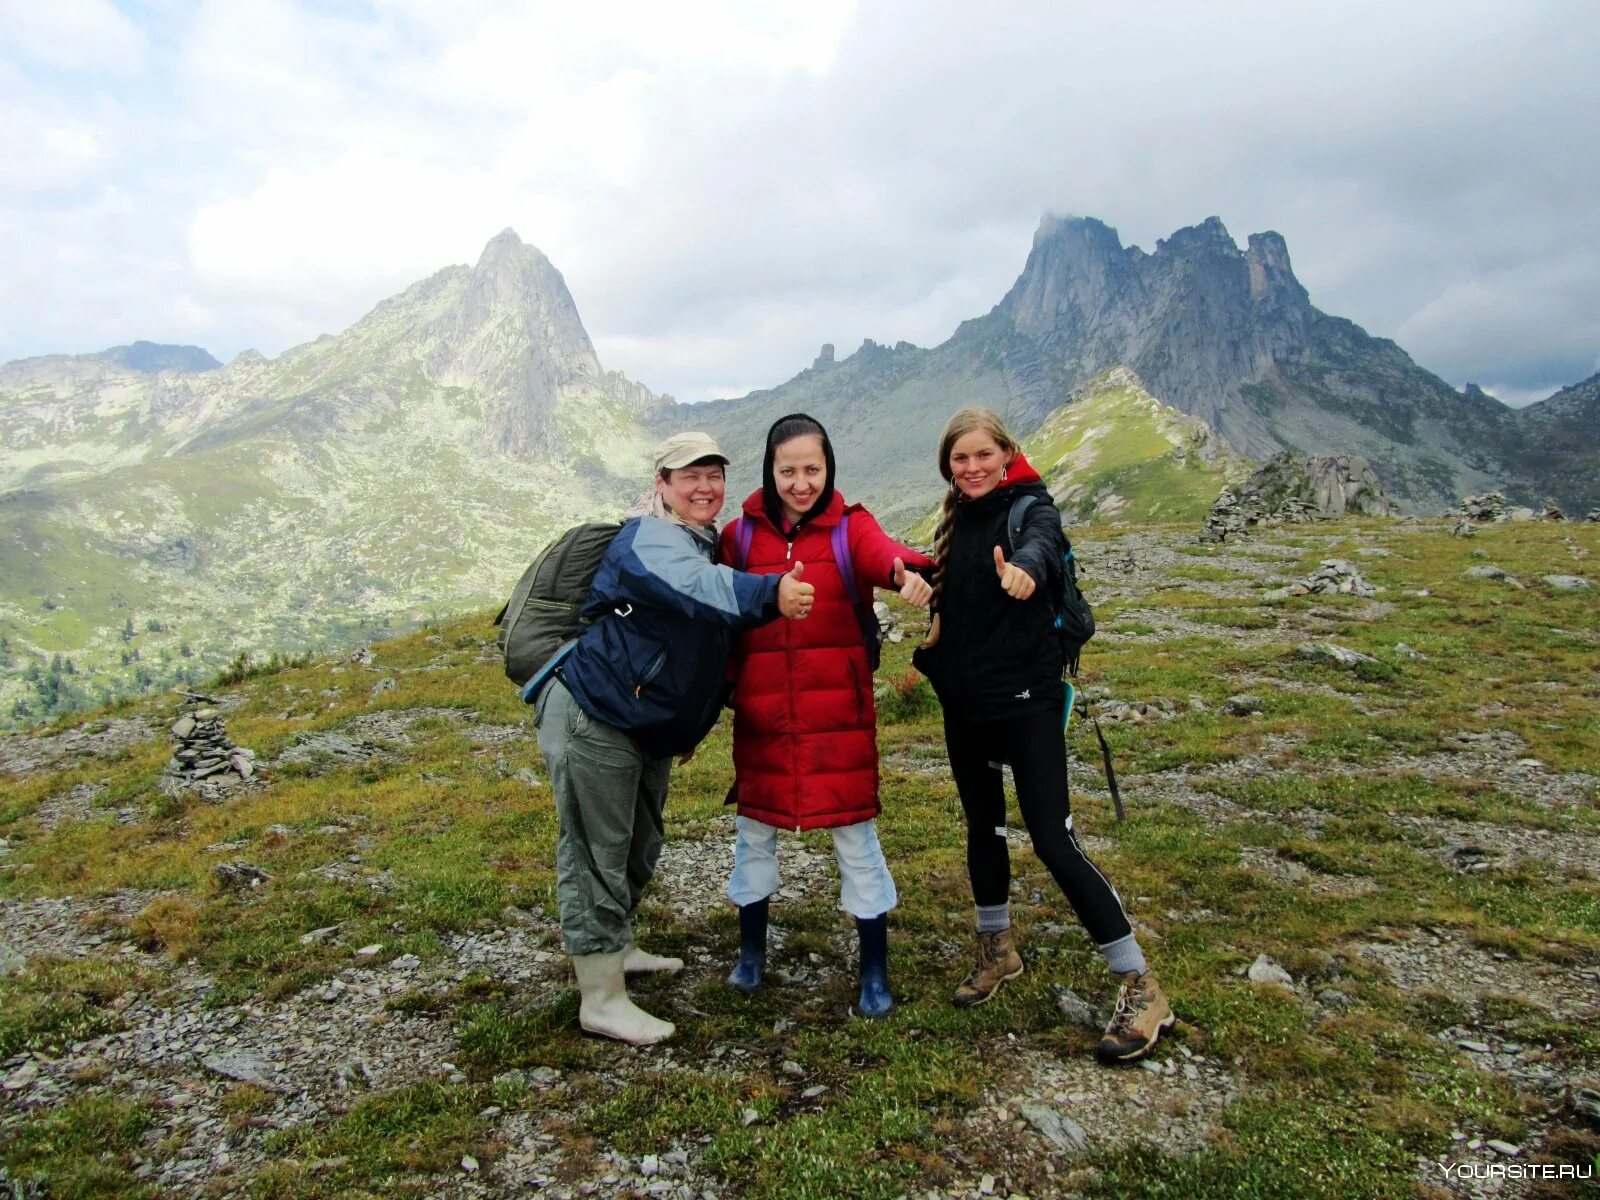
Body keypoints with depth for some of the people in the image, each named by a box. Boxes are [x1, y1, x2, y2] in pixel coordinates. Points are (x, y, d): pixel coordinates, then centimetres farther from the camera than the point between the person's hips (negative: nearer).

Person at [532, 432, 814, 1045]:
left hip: (649, 729, 10)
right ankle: (602, 1000, 9)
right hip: (593, 719, -10)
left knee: (638, 846, 22)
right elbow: (701, 589, -41)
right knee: (597, 853, -2)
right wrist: (770, 594, -57)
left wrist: (689, 726, 28)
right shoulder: (650, 540, -18)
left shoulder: (705, 545, 12)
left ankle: (616, 947, 44)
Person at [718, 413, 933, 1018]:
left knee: (855, 833, 5)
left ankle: (875, 971, 24)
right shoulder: (740, 535, 1)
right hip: (761, 713, 2)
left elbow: (882, 552, -27)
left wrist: (906, 572, -50)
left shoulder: (849, 526, -4)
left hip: (838, 712, -2)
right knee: (754, 826, 15)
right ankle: (751, 950, 38)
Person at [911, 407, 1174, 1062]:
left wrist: (1025, 565, -56)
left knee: (1053, 841, -9)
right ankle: (997, 950, 38)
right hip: (964, 704, 6)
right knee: (983, 827, 17)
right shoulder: (954, 523, 9)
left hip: (1025, 700, -6)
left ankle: (1141, 986, 4)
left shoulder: (1029, 506, -11)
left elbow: (1042, 542, -35)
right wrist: (930, 657, 5)